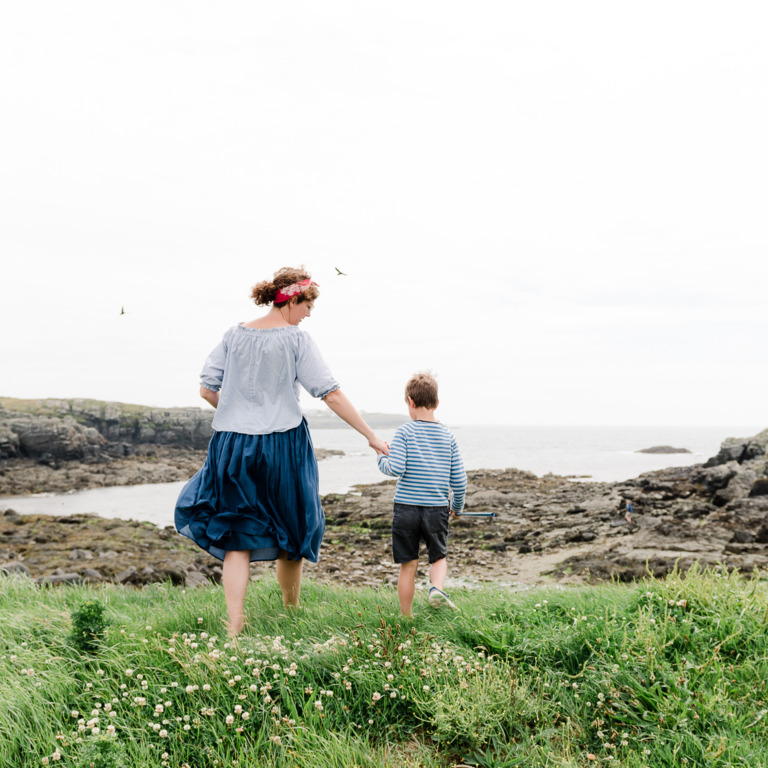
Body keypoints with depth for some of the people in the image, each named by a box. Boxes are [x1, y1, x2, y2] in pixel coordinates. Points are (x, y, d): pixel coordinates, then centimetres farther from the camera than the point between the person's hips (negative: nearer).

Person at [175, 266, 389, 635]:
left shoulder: (234, 335, 6)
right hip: (283, 445, -3)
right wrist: (372, 436, -5)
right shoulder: (297, 339, -6)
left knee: (237, 539, 8)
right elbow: (332, 395, -10)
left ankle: (234, 627, 0)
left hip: (232, 446, 3)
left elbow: (207, 389, 4)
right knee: (292, 533, 16)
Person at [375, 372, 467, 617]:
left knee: (408, 565, 8)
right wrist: (457, 506, 20)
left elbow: (396, 469, -17)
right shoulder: (448, 435, 5)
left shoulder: (404, 432, -6)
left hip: (407, 506, -1)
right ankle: (436, 588, -12)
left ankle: (406, 617, 16)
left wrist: (381, 457, 3)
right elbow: (459, 478, 6)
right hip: (437, 508, 2)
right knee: (438, 557, 17)